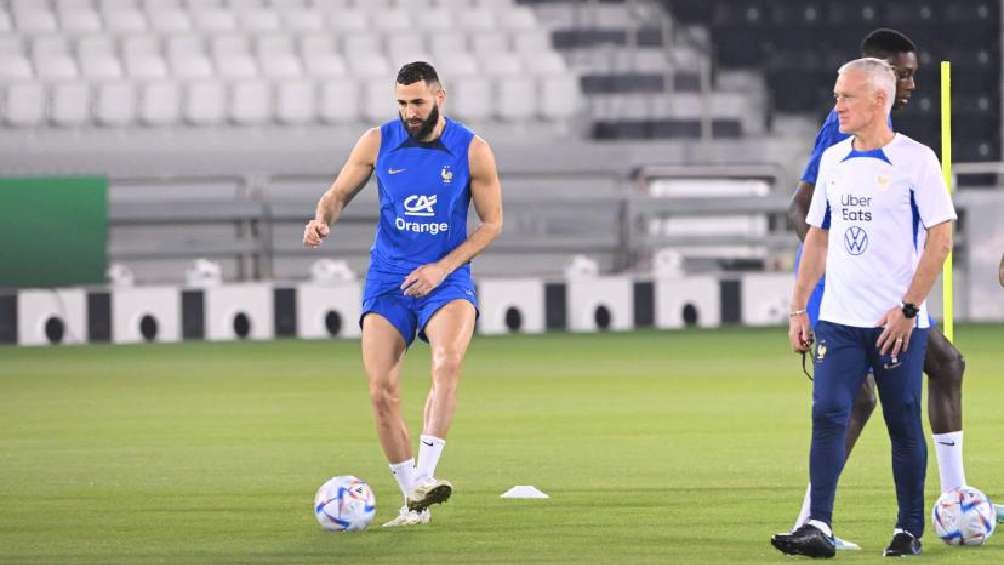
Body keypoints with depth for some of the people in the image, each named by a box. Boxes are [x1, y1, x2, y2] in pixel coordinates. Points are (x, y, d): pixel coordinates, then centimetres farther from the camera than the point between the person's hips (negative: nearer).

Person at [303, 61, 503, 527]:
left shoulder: (472, 151, -3)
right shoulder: (378, 142, 1)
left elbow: (492, 223, 1)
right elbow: (338, 194, 10)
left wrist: (442, 268, -11)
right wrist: (322, 219, -14)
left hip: (446, 279, -2)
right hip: (388, 279, 2)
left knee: (448, 362, -31)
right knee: (382, 392, -8)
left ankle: (423, 477, -34)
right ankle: (413, 503, 4)